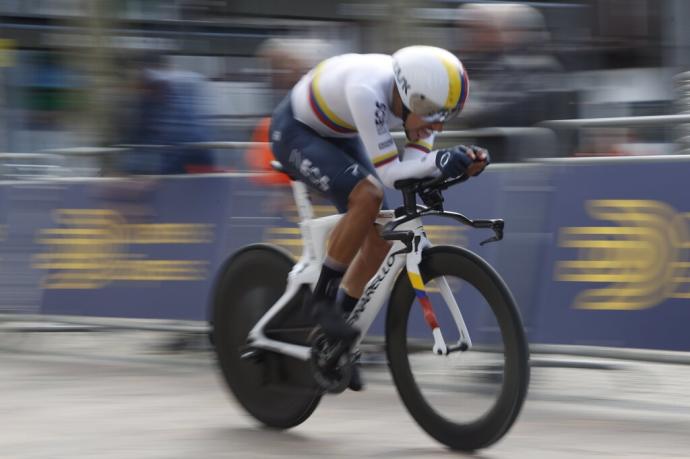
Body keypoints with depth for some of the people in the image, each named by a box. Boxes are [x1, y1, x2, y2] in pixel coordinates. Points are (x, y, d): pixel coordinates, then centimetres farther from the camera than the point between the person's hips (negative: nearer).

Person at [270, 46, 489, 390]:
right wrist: (443, 161, -48)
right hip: (296, 132, -8)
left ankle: (339, 341, 13)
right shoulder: (368, 91, -40)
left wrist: (462, 163, -36)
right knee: (367, 197, -30)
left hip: (339, 136, 8)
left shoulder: (423, 93, -20)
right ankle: (323, 298, -13)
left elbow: (416, 162, -18)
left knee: (379, 236, -1)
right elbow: (386, 172, -37)